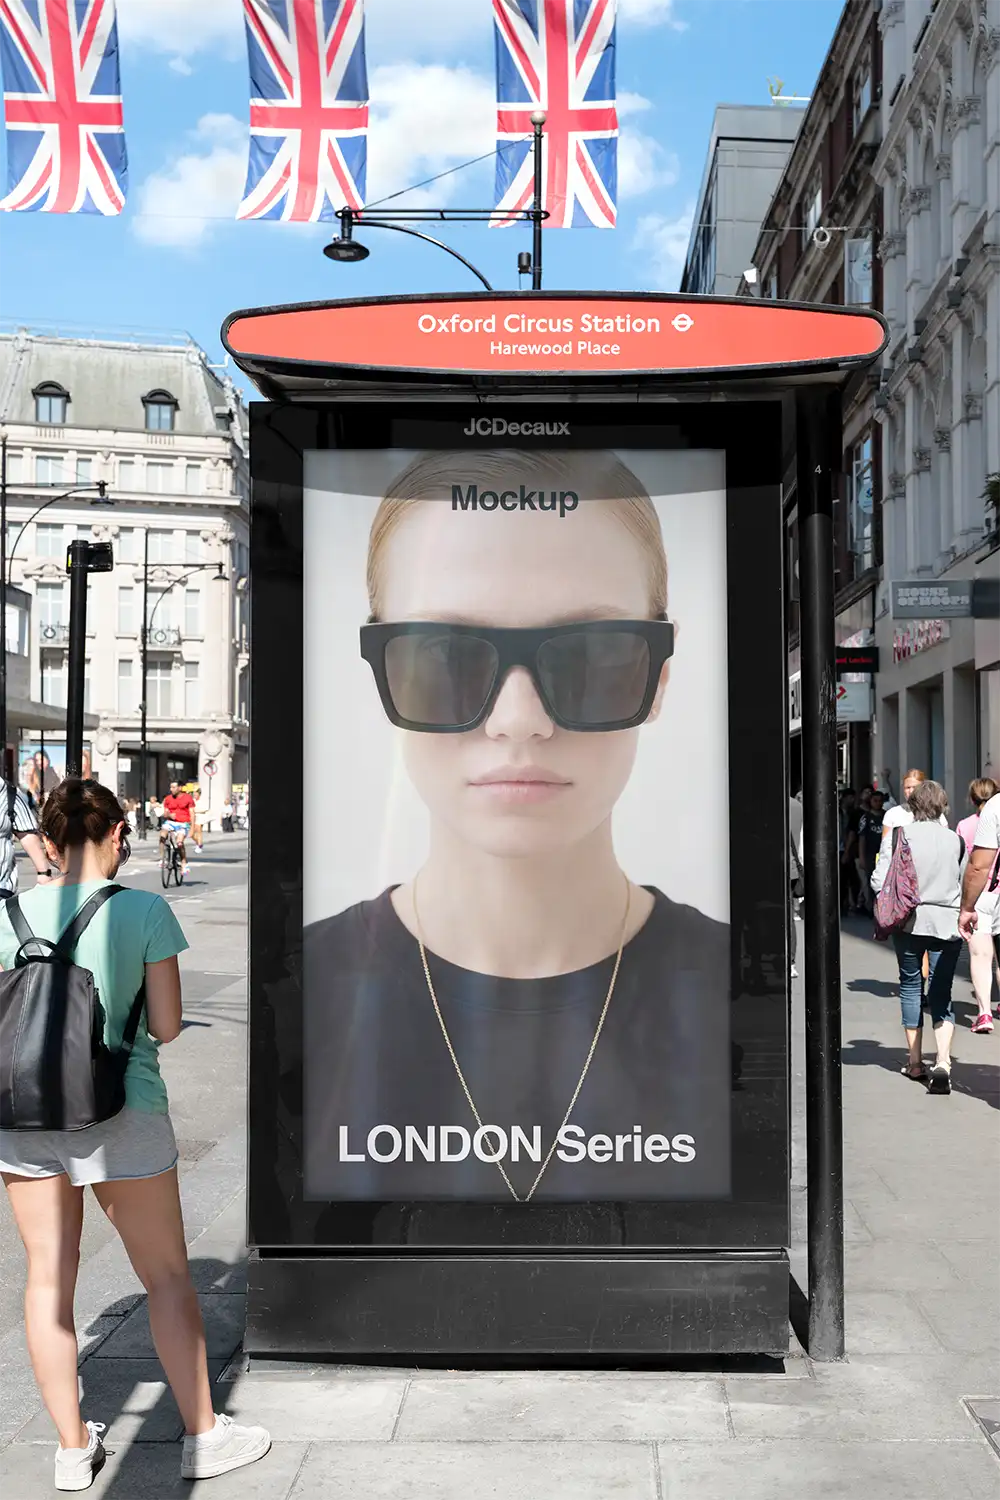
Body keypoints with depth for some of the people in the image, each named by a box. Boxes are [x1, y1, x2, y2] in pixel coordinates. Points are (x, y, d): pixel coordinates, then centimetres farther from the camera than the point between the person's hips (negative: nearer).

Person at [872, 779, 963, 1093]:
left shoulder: (903, 834, -7)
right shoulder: (954, 839, -1)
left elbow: (879, 880, -11)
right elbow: (965, 883, 2)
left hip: (910, 922, -1)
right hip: (947, 923, 1)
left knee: (911, 986, 15)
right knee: (941, 995, 4)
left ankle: (915, 1061, 18)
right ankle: (943, 1062, -15)